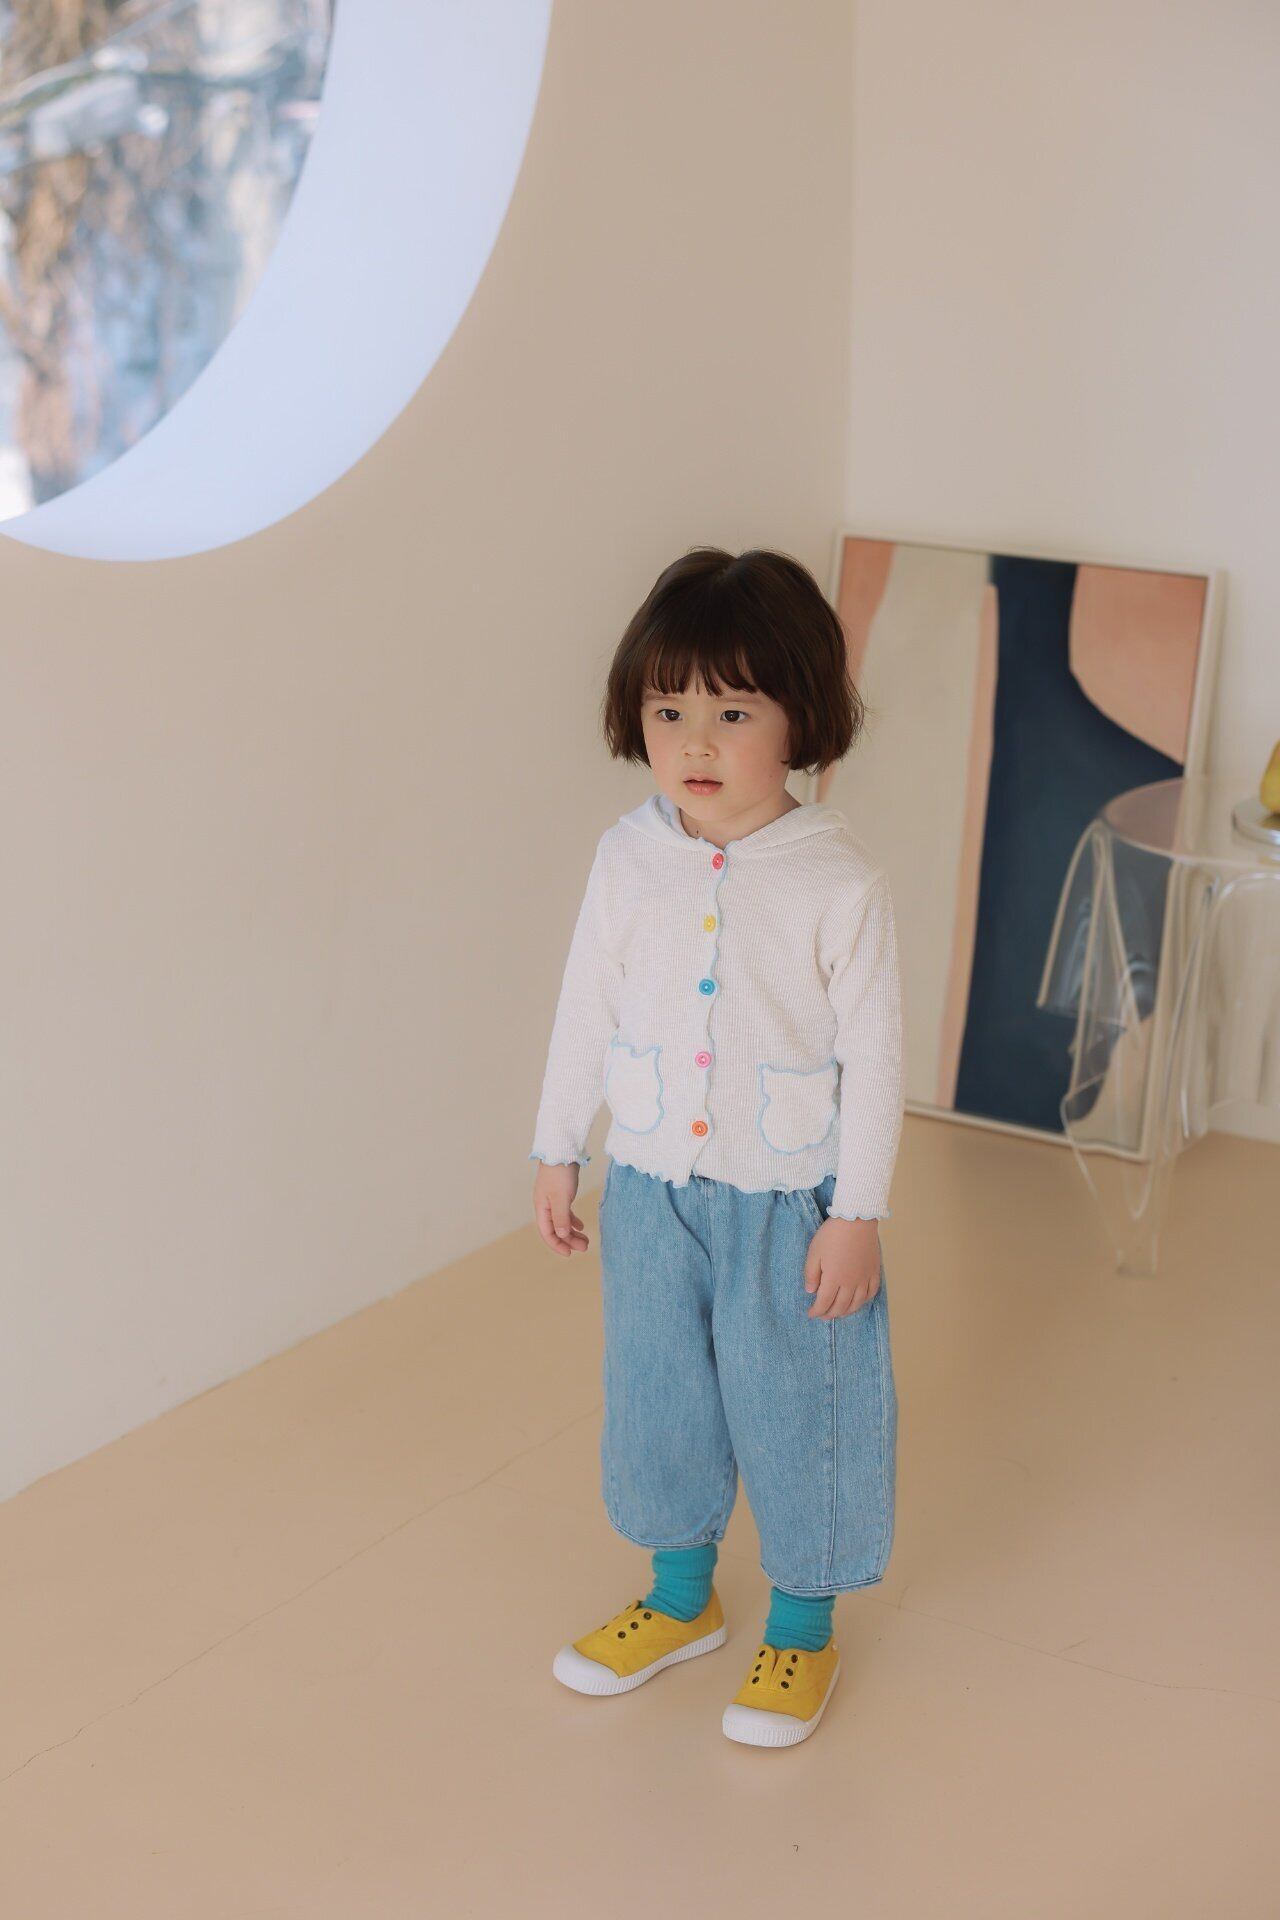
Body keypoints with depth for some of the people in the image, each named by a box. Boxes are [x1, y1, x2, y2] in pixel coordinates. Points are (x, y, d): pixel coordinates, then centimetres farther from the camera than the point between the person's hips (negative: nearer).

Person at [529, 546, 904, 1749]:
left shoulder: (837, 882, -17)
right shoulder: (628, 857, -5)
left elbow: (871, 1056, -12)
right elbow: (585, 1009, 5)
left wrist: (857, 1214, -11)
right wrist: (557, 1153, 8)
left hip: (789, 1202, -4)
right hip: (649, 1190, 4)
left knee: (793, 1406, 10)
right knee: (657, 1392, 19)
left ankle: (802, 1627, 32)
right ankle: (681, 1598, 42)